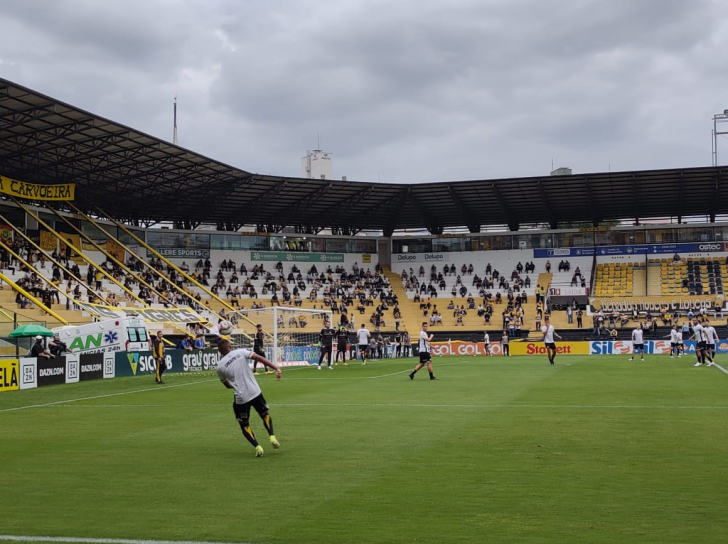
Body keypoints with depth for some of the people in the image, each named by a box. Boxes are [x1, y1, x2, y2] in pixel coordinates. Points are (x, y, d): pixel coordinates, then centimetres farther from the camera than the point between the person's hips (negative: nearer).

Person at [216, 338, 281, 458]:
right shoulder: (241, 352, 0)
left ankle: (257, 447, 0)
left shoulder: (220, 366, 1)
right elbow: (259, 358, -12)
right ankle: (272, 436, 4)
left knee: (244, 425, 17)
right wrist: (276, 367, -16)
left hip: (240, 398, -1)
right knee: (265, 414, 25)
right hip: (255, 392, 1)